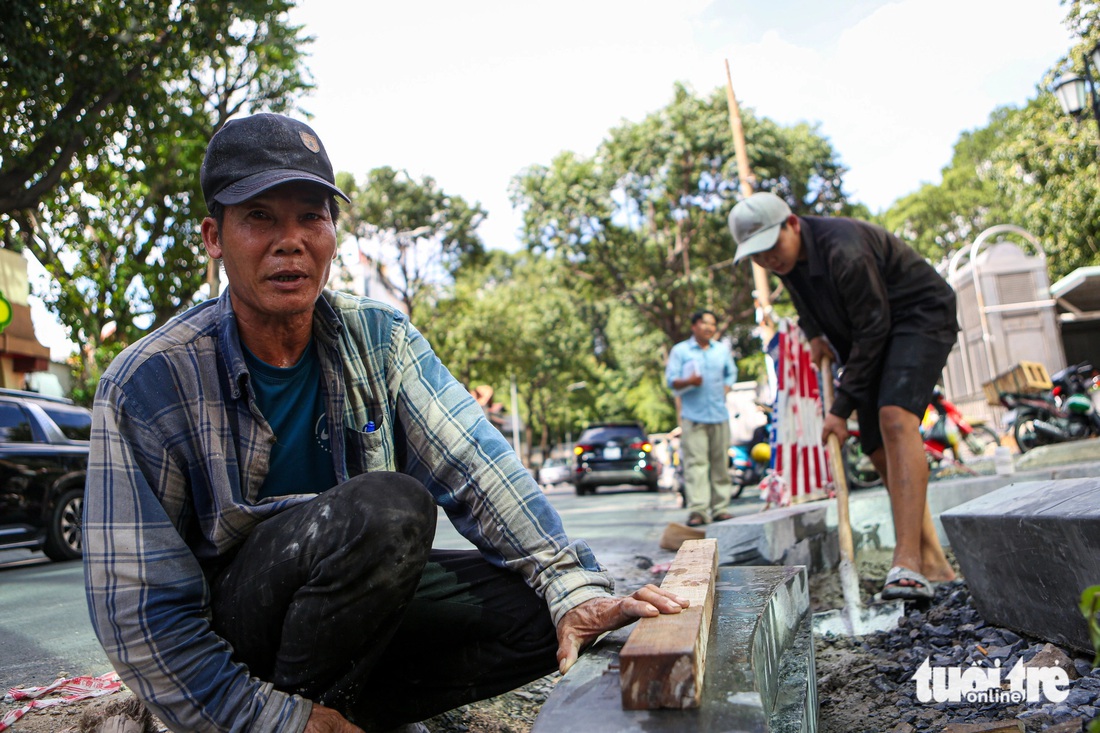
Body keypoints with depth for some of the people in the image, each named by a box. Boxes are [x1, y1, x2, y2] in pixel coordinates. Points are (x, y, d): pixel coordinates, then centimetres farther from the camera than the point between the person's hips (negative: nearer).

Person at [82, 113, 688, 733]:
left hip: (351, 610, 5)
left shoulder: (380, 339, -5)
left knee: (537, 611, -16)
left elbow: (474, 464, -16)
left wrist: (574, 588, -28)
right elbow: (139, 610, -17)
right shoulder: (148, 384, -16)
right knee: (387, 506, -33)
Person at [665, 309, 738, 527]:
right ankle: (697, 510, -11)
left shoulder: (723, 349, 19)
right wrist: (688, 381, -20)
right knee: (695, 463, -10)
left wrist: (726, 388, 7)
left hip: (719, 414, 4)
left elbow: (731, 373, 25)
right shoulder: (680, 350, 5)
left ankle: (720, 508, 10)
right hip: (693, 416, -4)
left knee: (720, 462, 4)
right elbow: (671, 380, -1)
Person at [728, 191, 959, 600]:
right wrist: (814, 332, 5)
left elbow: (873, 330, -27)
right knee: (880, 452, 0)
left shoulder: (844, 251, -31)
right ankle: (933, 562, 7)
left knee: (895, 419, -30)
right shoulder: (788, 255, -4)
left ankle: (907, 562, -36)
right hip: (871, 336, 9)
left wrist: (842, 407, -24)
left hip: (920, 317, -8)